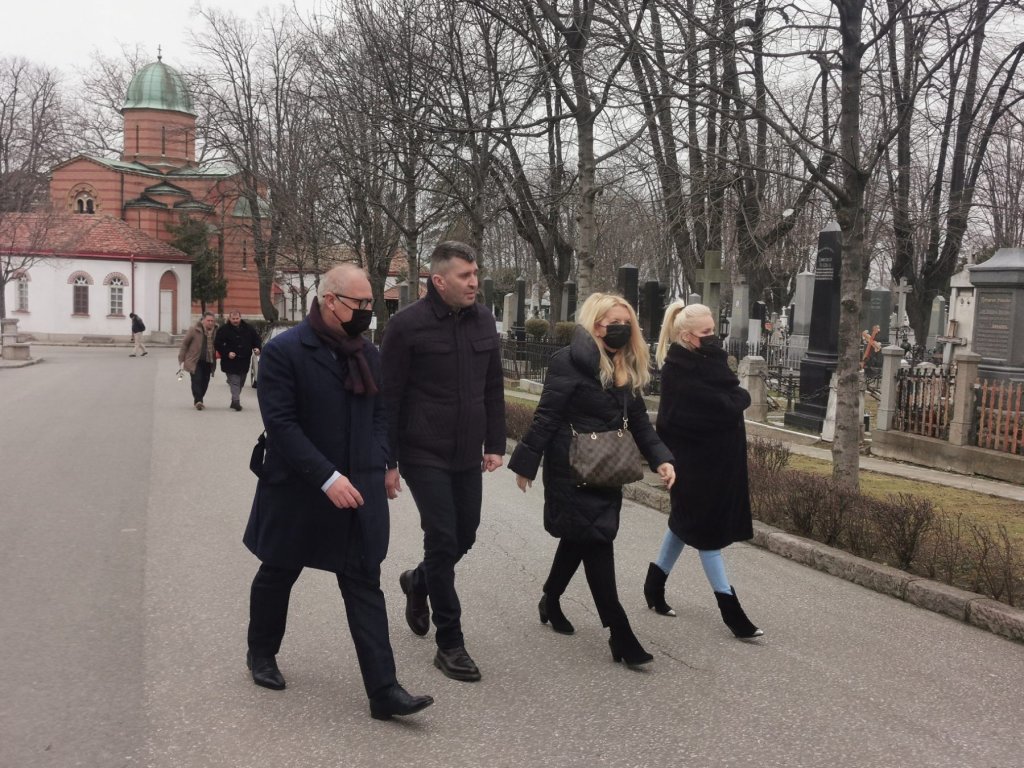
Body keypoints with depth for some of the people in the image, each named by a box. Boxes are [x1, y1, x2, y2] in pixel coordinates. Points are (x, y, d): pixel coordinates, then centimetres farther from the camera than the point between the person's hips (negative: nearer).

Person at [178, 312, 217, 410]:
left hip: (209, 362, 4)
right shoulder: (194, 330, -7)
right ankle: (198, 401, -16)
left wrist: (218, 353, 3)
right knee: (197, 380, -13)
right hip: (195, 361, -4)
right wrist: (181, 359, -1)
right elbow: (184, 344, 0)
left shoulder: (216, 331, 2)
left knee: (205, 382, 7)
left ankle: (198, 401, 23)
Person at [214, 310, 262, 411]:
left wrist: (257, 348, -6)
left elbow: (256, 339, 14)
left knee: (240, 383, 14)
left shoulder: (248, 328, 5)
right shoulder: (223, 330, -5)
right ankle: (236, 401, -20)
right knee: (234, 382, -13)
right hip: (231, 362, -5)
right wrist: (227, 353, -20)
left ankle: (235, 401, 27)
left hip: (244, 361, 5)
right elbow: (217, 344, -7)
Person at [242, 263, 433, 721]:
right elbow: (281, 423, -19)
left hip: (358, 493, 4)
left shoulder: (368, 354, 6)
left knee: (365, 588, 2)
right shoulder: (284, 351, -14)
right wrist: (327, 477, -24)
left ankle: (383, 691, 4)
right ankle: (261, 654, 42)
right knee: (277, 575, 17)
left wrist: (377, 467, -1)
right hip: (297, 493, -4)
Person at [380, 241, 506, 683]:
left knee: (464, 536, 13)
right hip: (424, 455, -6)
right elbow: (388, 398, -9)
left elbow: (493, 388, 13)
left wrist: (495, 443, 9)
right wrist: (387, 461, -10)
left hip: (467, 456, 6)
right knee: (442, 539, -5)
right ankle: (450, 643, 9)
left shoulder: (483, 320, 5)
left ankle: (417, 582, 44)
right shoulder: (408, 325, -11)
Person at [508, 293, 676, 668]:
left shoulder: (627, 369, 10)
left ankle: (550, 600, 39)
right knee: (596, 543, -5)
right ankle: (619, 634, -1)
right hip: (572, 470, -8)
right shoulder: (570, 362, -15)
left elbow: (639, 421, 11)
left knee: (580, 539, 17)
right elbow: (546, 417, -15)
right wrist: (526, 463, -13)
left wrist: (661, 459, -1)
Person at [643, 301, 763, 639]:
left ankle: (654, 584, 33)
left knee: (686, 520, 18)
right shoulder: (678, 371, -18)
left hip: (714, 459, 9)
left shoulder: (704, 362, 8)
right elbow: (726, 407, -24)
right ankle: (730, 610, 5)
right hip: (693, 461, -9)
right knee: (706, 529, -2)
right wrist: (738, 399, -9)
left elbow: (734, 399, 3)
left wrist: (735, 399, -15)